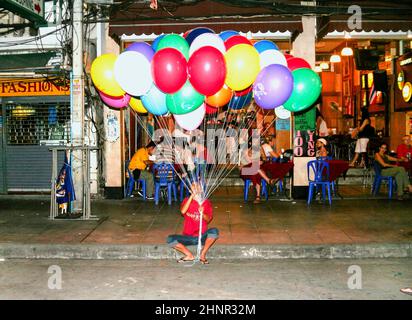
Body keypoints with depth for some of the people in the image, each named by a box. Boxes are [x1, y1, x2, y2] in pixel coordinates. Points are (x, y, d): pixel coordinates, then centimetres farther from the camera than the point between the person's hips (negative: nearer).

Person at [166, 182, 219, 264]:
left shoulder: (206, 202, 2)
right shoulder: (187, 200, 4)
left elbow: (208, 220, -11)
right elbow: (183, 211, -18)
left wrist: (202, 213, -33)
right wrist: (192, 196, -22)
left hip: (202, 237, 0)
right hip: (188, 237, 1)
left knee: (214, 231, -30)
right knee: (170, 239, -23)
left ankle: (202, 255, -13)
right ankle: (189, 255, -8)